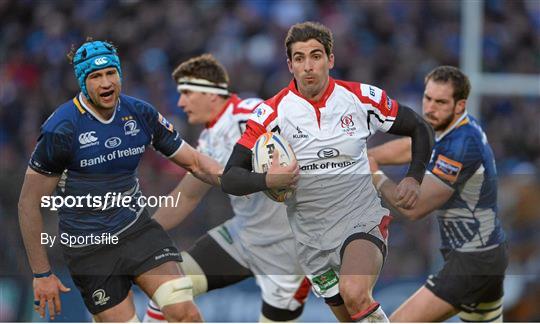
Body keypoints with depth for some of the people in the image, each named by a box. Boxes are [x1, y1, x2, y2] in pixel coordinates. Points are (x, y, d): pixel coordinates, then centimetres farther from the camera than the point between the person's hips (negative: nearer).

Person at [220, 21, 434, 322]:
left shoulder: (361, 97, -4)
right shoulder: (273, 112, -5)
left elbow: (420, 128, 11)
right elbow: (230, 178, -7)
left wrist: (415, 178, -6)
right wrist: (269, 180, -28)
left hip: (362, 219, -3)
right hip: (312, 237, 3)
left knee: (354, 294, -32)